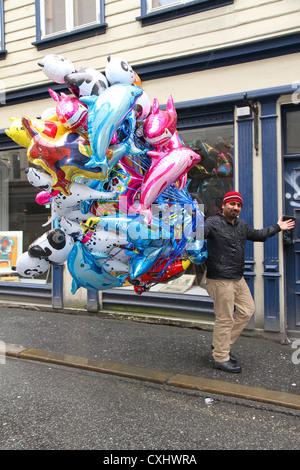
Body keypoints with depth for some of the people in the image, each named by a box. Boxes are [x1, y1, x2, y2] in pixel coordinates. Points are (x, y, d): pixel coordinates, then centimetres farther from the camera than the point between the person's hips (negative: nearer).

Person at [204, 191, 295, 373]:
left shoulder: (242, 225, 14)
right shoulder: (214, 223, -12)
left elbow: (258, 235, 31)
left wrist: (277, 227, 38)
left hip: (238, 278, 9)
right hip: (221, 280, -9)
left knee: (247, 310, 16)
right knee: (225, 319, -2)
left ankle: (222, 344, 28)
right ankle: (221, 358, 13)